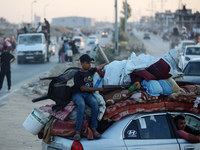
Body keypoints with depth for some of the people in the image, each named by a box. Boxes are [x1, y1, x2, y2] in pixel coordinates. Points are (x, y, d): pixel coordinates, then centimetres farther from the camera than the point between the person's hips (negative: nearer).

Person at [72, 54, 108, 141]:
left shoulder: (90, 71, 18)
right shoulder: (78, 75, -3)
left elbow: (99, 67, 40)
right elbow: (83, 88, -12)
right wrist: (98, 89, -13)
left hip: (88, 95, 5)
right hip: (78, 94, -5)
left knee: (95, 103, -32)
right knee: (81, 104, -40)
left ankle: (94, 129, -34)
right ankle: (78, 131, -42)